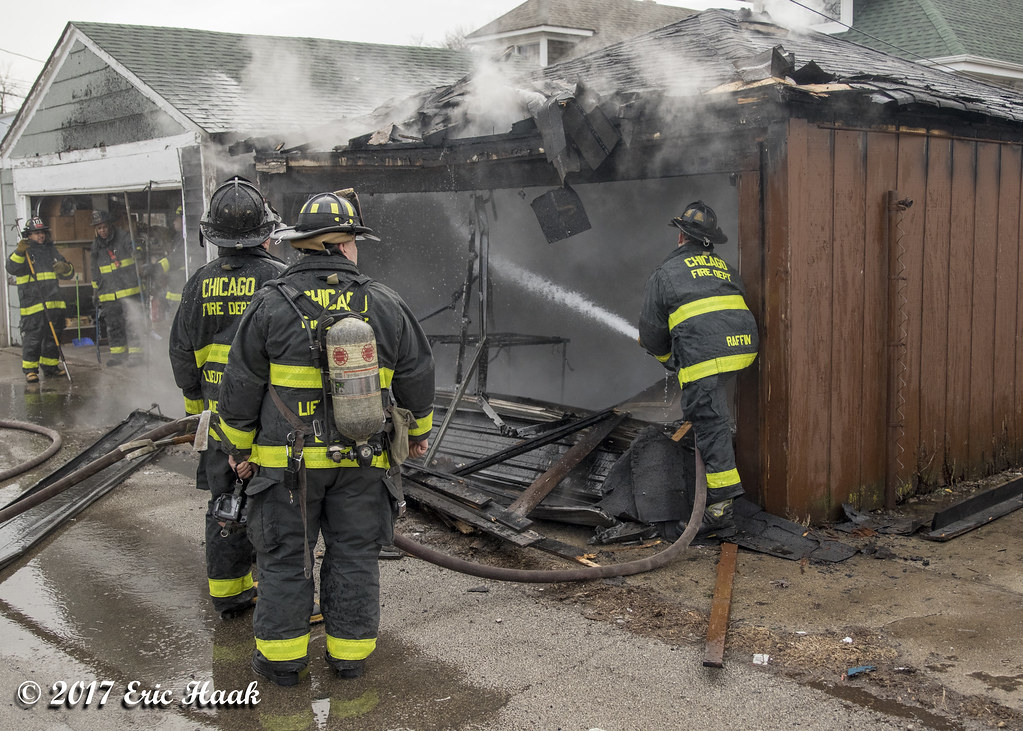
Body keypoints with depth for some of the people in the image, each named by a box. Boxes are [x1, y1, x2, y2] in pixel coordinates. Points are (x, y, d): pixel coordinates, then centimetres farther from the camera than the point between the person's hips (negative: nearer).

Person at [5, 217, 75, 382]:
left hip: (53, 301, 6)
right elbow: (11, 269, -17)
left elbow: (68, 274, 18)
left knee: (54, 335, 10)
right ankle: (29, 369, 0)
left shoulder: (51, 250, 17)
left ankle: (50, 366, 22)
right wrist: (19, 252, -30)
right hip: (32, 303, -5)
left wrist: (66, 268, -5)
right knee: (33, 336, -8)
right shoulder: (23, 251, 1)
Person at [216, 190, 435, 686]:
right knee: (354, 554, 11)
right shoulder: (384, 305, -2)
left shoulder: (271, 305, -7)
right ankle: (348, 653, 20)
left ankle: (282, 657, 19)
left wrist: (240, 446, 9)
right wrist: (419, 428, 22)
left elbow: (242, 384, -3)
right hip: (362, 459, 1)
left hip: (288, 458, -1)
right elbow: (416, 374, 6)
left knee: (285, 554, 10)